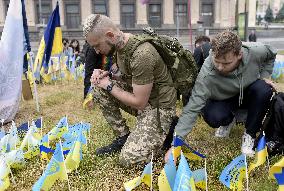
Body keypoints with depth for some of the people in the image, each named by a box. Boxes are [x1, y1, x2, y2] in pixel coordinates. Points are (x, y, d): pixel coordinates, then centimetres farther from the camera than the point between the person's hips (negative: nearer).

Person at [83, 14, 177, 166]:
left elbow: (139, 103, -24)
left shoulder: (141, 55, -29)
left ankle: (163, 134, 10)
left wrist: (109, 86, -14)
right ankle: (123, 137, 5)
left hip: (158, 107, -8)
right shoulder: (119, 45, -1)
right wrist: (106, 75, -5)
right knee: (99, 88, -6)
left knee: (128, 159, -16)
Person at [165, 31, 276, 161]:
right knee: (213, 117, -33)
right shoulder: (207, 74, -37)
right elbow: (192, 108, -38)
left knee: (264, 90, -31)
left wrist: (264, 76, -12)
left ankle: (249, 134, -10)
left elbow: (271, 55, 0)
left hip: (249, 94, 3)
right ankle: (228, 120, 7)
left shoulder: (256, 51, -28)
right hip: (224, 100, -2)